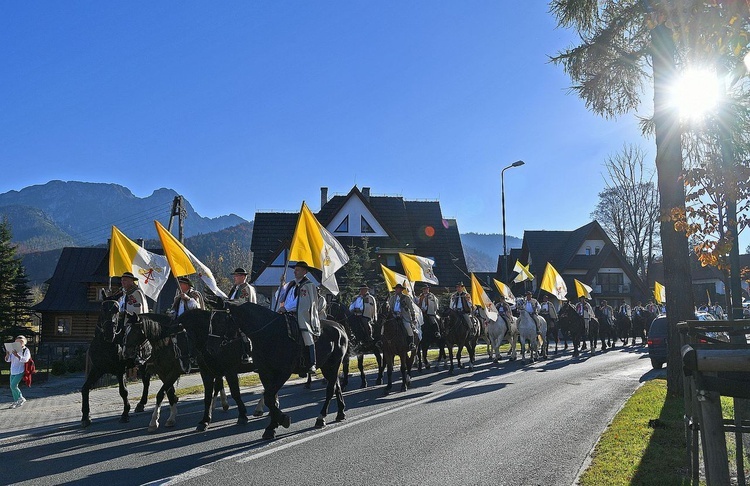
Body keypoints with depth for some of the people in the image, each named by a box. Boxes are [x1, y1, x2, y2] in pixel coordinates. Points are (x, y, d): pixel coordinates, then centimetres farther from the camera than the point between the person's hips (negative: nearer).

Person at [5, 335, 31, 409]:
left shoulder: (26, 350, -7)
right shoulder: (13, 350, 10)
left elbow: (25, 359, -21)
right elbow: (7, 360, 9)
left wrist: (17, 355, -32)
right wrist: (7, 354, -11)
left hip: (20, 371, -7)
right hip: (13, 371, 7)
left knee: (13, 385, -15)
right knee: (12, 387, 9)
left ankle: (21, 399, 2)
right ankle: (16, 402, 20)